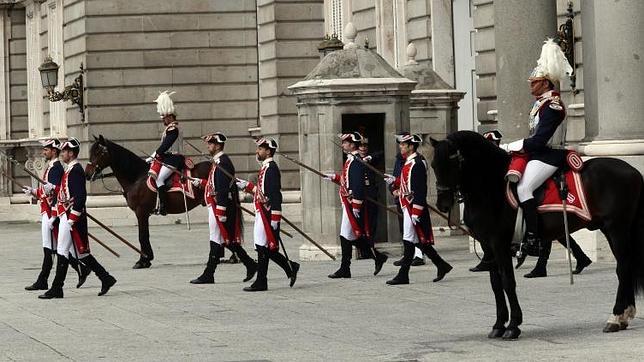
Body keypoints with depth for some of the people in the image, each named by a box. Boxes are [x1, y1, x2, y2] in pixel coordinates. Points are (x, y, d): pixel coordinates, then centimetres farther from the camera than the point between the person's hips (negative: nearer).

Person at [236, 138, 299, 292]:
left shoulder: (271, 168, -14)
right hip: (262, 213, 10)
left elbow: (275, 194, -20)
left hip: (267, 214, -10)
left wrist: (274, 218, -23)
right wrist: (246, 185, 21)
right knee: (266, 248, 11)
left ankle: (261, 283, -2)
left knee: (263, 247, -6)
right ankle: (290, 268, 19)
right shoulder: (265, 167, 17)